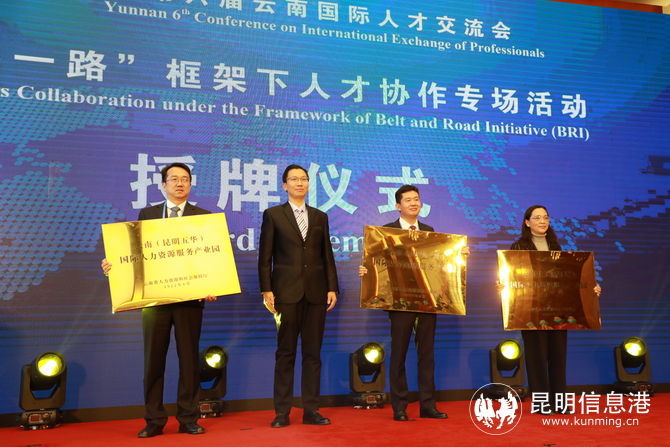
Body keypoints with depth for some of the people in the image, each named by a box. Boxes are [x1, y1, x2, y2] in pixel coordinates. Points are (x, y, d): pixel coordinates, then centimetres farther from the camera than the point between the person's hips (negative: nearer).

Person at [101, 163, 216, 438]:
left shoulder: (204, 217, 7)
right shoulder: (147, 214, 13)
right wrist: (113, 265, -9)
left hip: (189, 297, -1)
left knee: (189, 358, 5)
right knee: (153, 359, 5)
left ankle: (188, 419, 16)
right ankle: (154, 421, 16)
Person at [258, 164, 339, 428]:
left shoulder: (320, 217, 14)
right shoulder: (273, 215, 5)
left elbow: (327, 255, 12)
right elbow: (265, 257, 1)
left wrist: (332, 287, 4)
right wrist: (266, 289, -7)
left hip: (316, 293, 3)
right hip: (286, 292, -3)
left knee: (313, 353, 5)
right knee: (285, 353, 2)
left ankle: (311, 410, 13)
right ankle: (282, 412, 10)